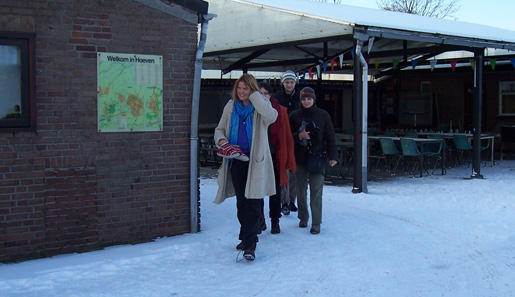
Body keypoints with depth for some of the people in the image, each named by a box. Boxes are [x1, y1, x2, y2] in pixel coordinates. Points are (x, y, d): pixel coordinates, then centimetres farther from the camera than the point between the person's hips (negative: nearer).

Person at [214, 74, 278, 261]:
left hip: (255, 161, -4)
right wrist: (221, 140, -8)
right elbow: (219, 128, 15)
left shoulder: (260, 106, -2)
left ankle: (250, 244, -7)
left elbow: (271, 116, -26)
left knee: (253, 201, -8)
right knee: (241, 201, 13)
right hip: (235, 160, 4)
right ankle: (247, 237, 29)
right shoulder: (231, 106, 8)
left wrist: (254, 96, -18)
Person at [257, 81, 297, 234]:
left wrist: (289, 161, -1)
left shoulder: (280, 111, 1)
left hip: (275, 156, 0)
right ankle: (260, 219, 15)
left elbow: (287, 137, 3)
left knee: (275, 191, 8)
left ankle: (275, 222, 21)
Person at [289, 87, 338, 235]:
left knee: (316, 191, -5)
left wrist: (332, 156, -3)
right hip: (300, 158, 2)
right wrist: (299, 136, -14)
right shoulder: (294, 116, 5)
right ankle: (303, 218, 24)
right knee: (301, 190, 9)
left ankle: (316, 223, 0)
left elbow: (330, 137, 4)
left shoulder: (323, 115, 3)